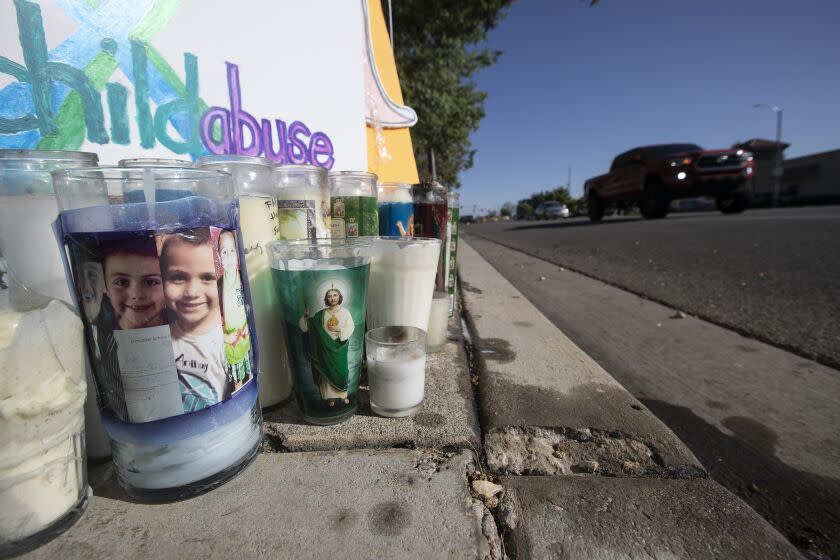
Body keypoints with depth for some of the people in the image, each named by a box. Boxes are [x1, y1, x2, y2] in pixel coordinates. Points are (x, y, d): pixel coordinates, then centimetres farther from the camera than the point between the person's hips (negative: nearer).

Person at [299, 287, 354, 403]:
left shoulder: (345, 312, -3)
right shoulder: (321, 314, 0)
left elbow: (351, 327, -4)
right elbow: (308, 327, 3)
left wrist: (339, 329, -17)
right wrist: (306, 317, -14)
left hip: (340, 347, -1)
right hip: (326, 347, 1)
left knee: (341, 370, 5)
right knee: (328, 371, 6)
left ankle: (343, 394, 23)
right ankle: (331, 396, 21)